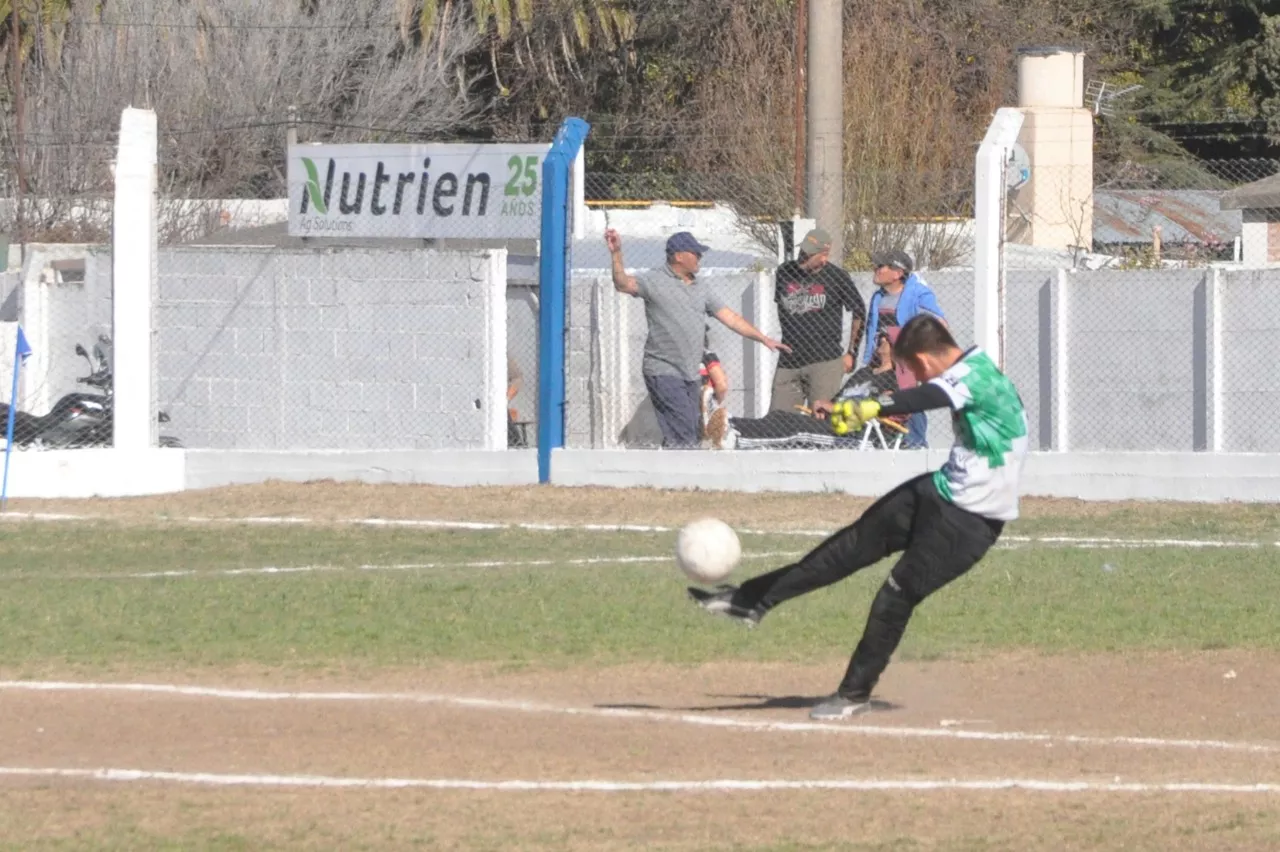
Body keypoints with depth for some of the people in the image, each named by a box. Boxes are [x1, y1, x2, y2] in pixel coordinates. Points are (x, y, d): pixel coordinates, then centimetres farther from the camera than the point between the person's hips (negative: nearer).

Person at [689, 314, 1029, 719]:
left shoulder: (977, 374, -22)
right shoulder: (976, 369, 7)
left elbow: (933, 395, -41)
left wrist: (876, 408, -53)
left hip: (968, 519, -9)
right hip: (944, 491, 9)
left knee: (897, 595, -6)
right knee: (854, 545, 9)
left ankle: (855, 692, 6)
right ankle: (752, 599, 15)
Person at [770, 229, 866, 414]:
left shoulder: (837, 277, -4)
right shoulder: (784, 273, 5)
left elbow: (859, 313, 8)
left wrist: (851, 353, 7)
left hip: (826, 361, -4)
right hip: (788, 362, 4)